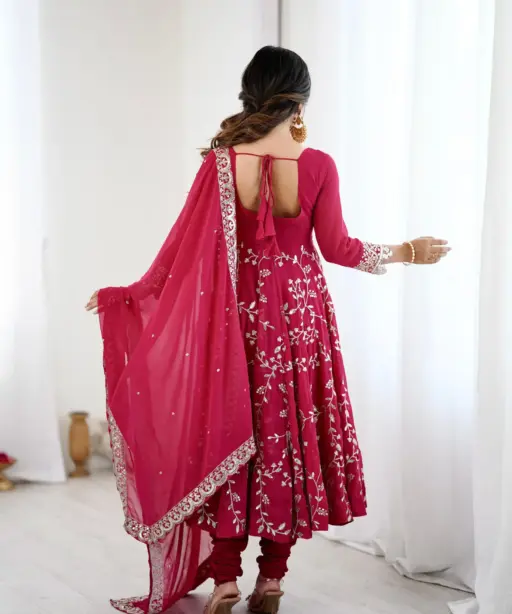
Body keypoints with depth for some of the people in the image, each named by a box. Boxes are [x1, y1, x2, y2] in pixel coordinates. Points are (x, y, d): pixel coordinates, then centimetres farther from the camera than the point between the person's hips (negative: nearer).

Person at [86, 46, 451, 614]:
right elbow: (337, 248, -5)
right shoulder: (318, 165, -9)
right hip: (299, 311, 0)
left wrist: (127, 294, 6)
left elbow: (188, 246, -6)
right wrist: (408, 253, 10)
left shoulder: (221, 162, -9)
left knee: (231, 433, 10)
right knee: (292, 431, 10)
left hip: (239, 312, 0)